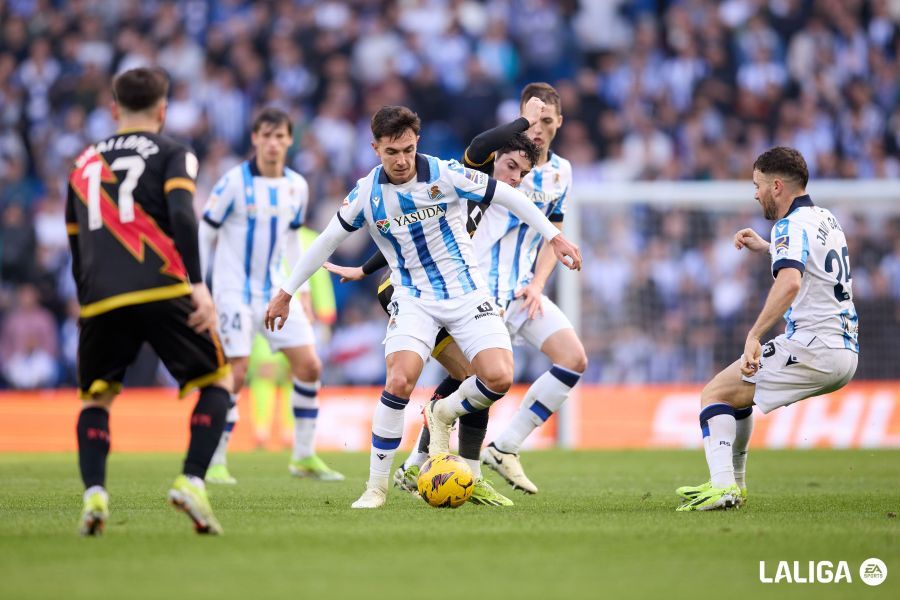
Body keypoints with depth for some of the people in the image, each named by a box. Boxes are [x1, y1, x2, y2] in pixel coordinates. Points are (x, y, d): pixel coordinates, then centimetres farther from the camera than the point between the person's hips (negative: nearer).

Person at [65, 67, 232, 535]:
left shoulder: (84, 163, 26)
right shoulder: (173, 155, 11)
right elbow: (181, 216, -8)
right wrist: (198, 285, -14)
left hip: (99, 300, 3)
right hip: (161, 290, -3)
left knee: (95, 397, 18)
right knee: (218, 379, 13)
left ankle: (94, 493, -5)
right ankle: (191, 482, -6)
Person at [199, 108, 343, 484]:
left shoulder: (297, 187, 5)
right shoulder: (234, 182, -12)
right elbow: (205, 234, -6)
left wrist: (302, 291, 14)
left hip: (274, 291, 6)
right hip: (234, 293, -6)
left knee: (309, 366, -1)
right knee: (235, 375, -12)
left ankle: (304, 456, 11)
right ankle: (215, 463, -1)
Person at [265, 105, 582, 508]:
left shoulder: (444, 175, -13)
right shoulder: (366, 194, -7)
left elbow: (508, 196, -2)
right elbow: (327, 241, 6)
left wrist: (554, 237, -1)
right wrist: (286, 293, 10)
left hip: (465, 292, 0)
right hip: (413, 300, 0)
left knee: (499, 378, -19)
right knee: (399, 382, -23)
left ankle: (443, 415, 15)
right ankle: (376, 487, -9)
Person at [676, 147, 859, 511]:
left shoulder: (792, 225, -11)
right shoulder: (826, 220, 17)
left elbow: (790, 282, -30)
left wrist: (754, 335, -32)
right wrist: (765, 248, 35)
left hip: (812, 346, -9)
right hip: (845, 352, 9)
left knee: (715, 393, -6)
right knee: (736, 391, 26)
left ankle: (722, 486, -19)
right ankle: (734, 484, 29)